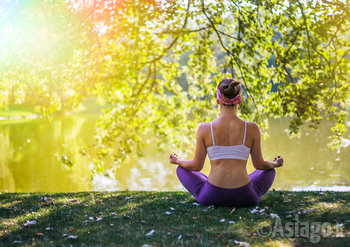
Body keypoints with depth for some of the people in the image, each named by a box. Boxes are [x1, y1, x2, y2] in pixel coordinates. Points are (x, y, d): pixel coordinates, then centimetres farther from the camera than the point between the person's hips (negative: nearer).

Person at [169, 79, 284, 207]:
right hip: (244, 197, 1)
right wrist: (275, 164, 30)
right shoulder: (252, 128, -5)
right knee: (269, 170, 31)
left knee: (181, 169, 27)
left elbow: (197, 166, 4)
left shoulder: (204, 129, -5)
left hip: (211, 197, -1)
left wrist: (177, 161, 26)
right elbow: (259, 164, 7)